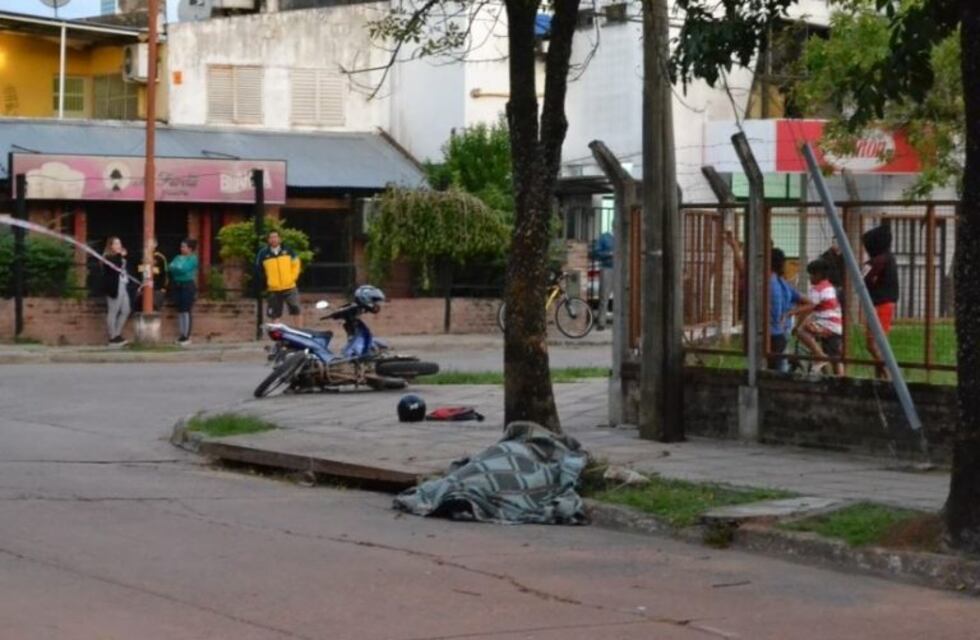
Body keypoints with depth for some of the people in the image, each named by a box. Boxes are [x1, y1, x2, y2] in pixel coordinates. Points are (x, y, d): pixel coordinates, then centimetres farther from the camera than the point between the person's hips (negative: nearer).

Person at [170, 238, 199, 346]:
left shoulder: (193, 258, -7)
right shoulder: (178, 257, 14)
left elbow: (184, 269, -18)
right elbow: (171, 267, 6)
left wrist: (176, 268, -3)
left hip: (188, 285, -7)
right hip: (177, 285, 7)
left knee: (186, 311, -9)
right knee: (180, 311, 8)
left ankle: (187, 336, -6)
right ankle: (182, 335, 12)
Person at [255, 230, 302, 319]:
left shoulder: (288, 251, 0)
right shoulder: (263, 253, -2)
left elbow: (296, 264, 8)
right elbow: (258, 270, 8)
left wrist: (293, 277, 0)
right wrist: (266, 281, 6)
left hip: (289, 287, 0)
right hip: (274, 289, 0)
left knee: (295, 309, -3)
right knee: (274, 313, 5)